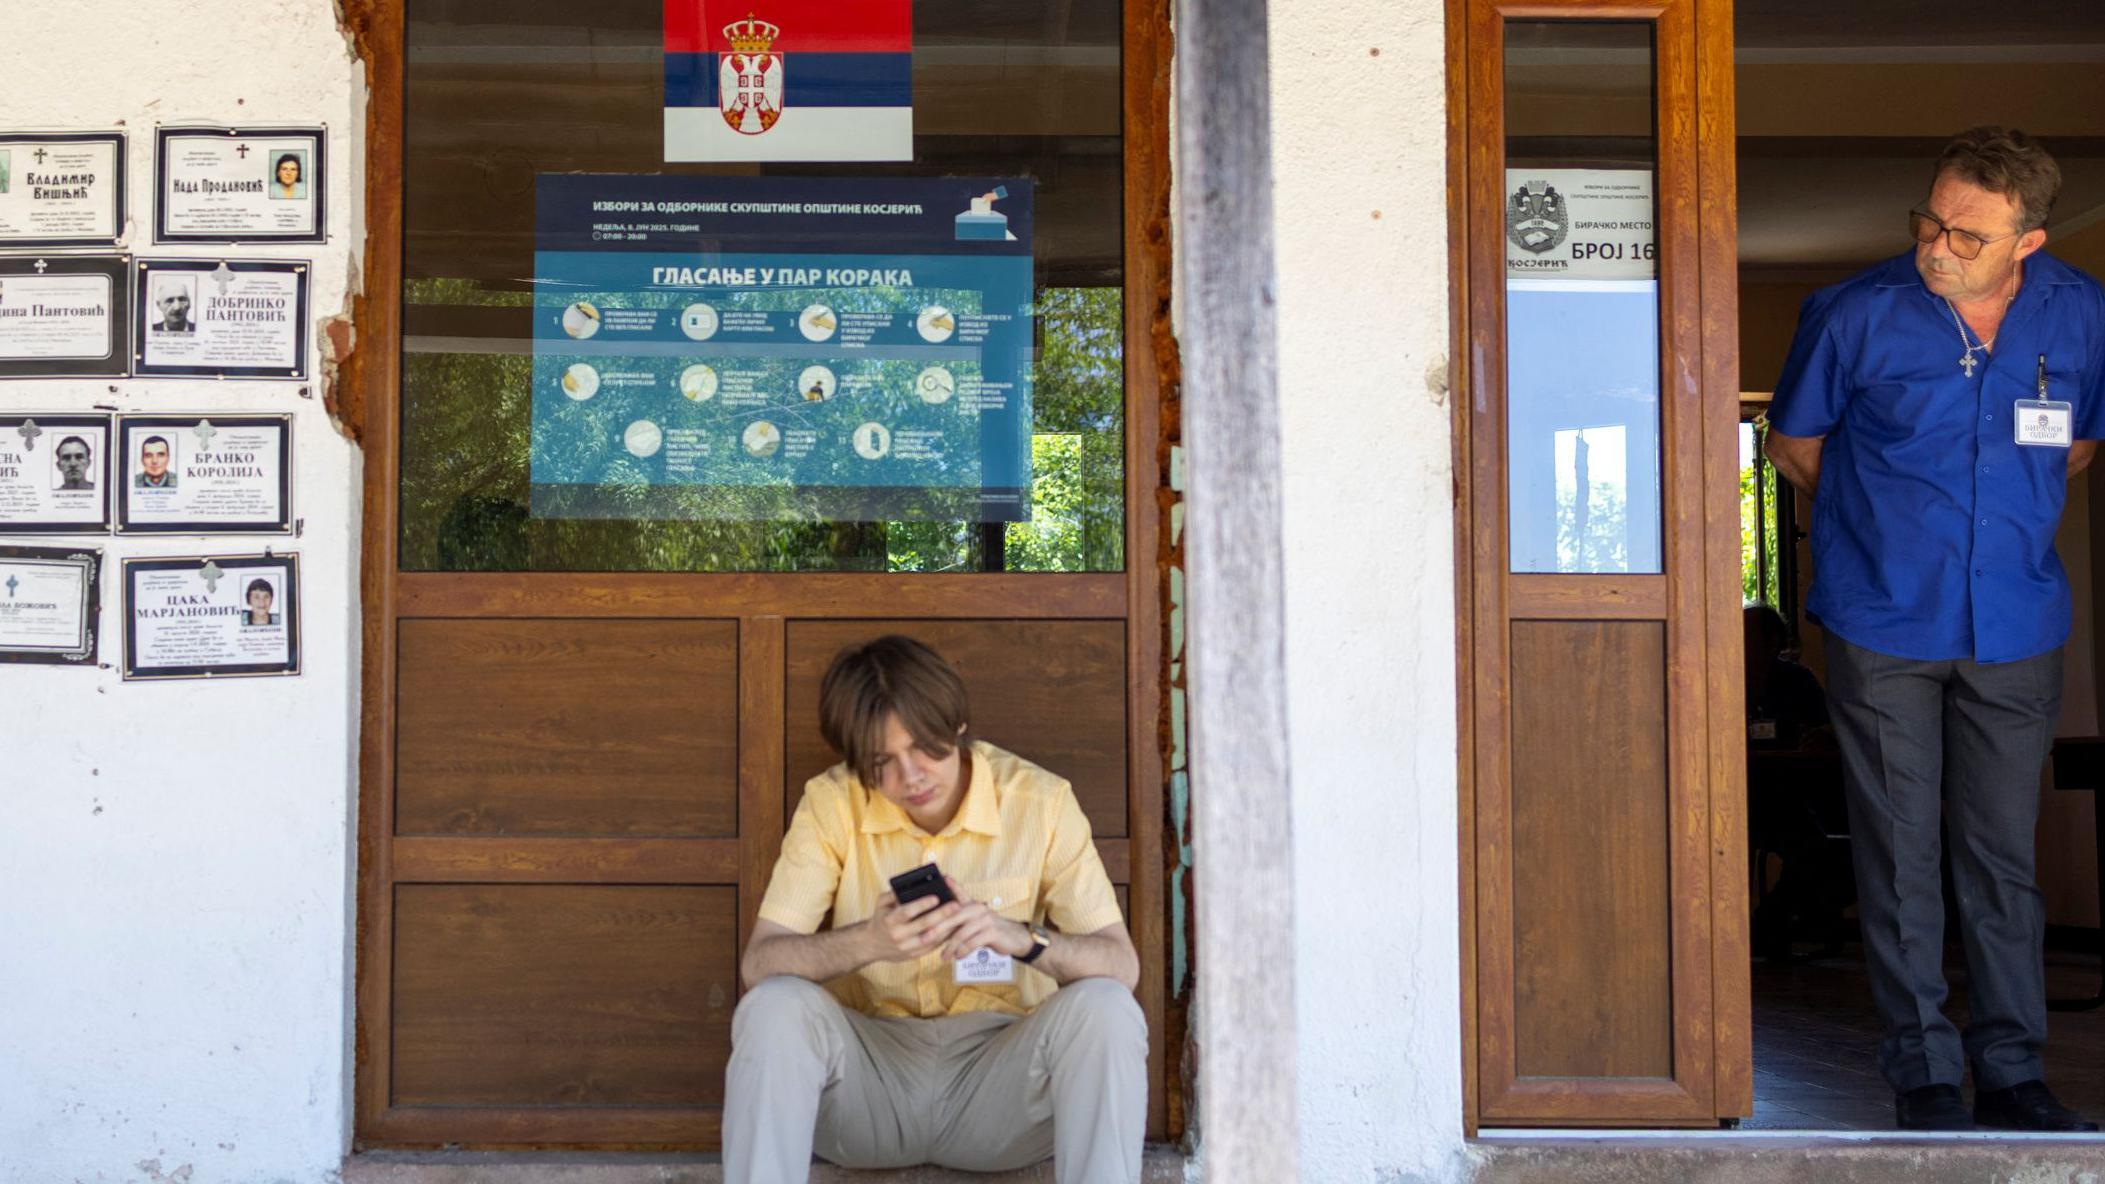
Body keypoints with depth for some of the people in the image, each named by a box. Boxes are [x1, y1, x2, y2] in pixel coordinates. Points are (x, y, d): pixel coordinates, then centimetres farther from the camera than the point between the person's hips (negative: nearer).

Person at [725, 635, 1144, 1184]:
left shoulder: (1040, 801, -8)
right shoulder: (831, 803, -6)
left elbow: (1121, 964, -12)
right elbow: (757, 963, -13)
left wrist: (1023, 939, -32)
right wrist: (867, 942, -33)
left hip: (997, 1068, 0)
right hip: (870, 1064, 1)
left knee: (1104, 1009, -29)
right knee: (773, 1007, -29)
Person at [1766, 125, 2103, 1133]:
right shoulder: (1853, 315, -9)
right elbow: (1792, 443, 6)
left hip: (2016, 627, 2)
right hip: (1884, 630, -2)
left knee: (2005, 855, 8)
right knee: (1900, 858, 2)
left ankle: (2012, 1071, 18)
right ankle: (1923, 1074, 12)